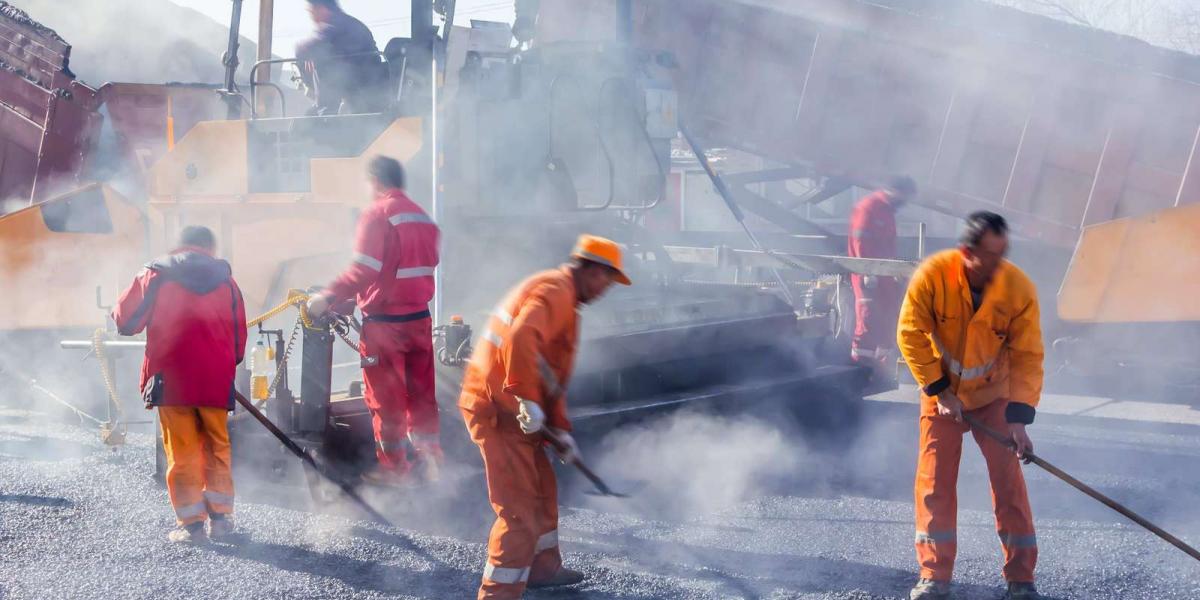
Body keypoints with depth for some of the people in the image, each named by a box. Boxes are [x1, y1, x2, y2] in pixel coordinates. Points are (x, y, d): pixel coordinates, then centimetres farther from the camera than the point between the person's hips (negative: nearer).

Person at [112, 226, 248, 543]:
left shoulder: (156, 276, 3)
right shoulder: (226, 282, 12)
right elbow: (239, 339, 13)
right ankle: (221, 518, 11)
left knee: (182, 452, 2)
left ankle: (191, 523, 0)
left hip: (171, 381, -2)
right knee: (217, 449, 14)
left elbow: (125, 320, 2)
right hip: (215, 382, 2)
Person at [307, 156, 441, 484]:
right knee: (421, 392, 13)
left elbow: (364, 269, -21)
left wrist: (328, 297, -17)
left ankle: (394, 466, 7)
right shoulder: (422, 217, 10)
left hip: (384, 322, -7)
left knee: (385, 396, 3)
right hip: (420, 319, 7)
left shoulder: (377, 215, -13)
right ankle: (429, 460, 14)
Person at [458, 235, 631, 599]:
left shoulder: (564, 299, 22)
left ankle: (543, 566, 42)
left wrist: (561, 429, 19)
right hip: (499, 409, -11)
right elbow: (521, 339, -31)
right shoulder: (556, 290, -13)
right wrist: (528, 399, -28)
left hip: (514, 409, 11)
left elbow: (553, 377, 25)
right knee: (519, 510, -10)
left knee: (543, 488, 26)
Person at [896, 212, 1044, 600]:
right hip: (941, 391, 0)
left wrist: (1019, 418, -26)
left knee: (1008, 477, -4)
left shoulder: (1019, 288, -22)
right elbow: (911, 334, -16)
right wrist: (939, 391, -16)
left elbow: (1028, 356, -18)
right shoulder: (932, 276, -25)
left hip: (994, 393, 0)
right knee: (935, 478, -5)